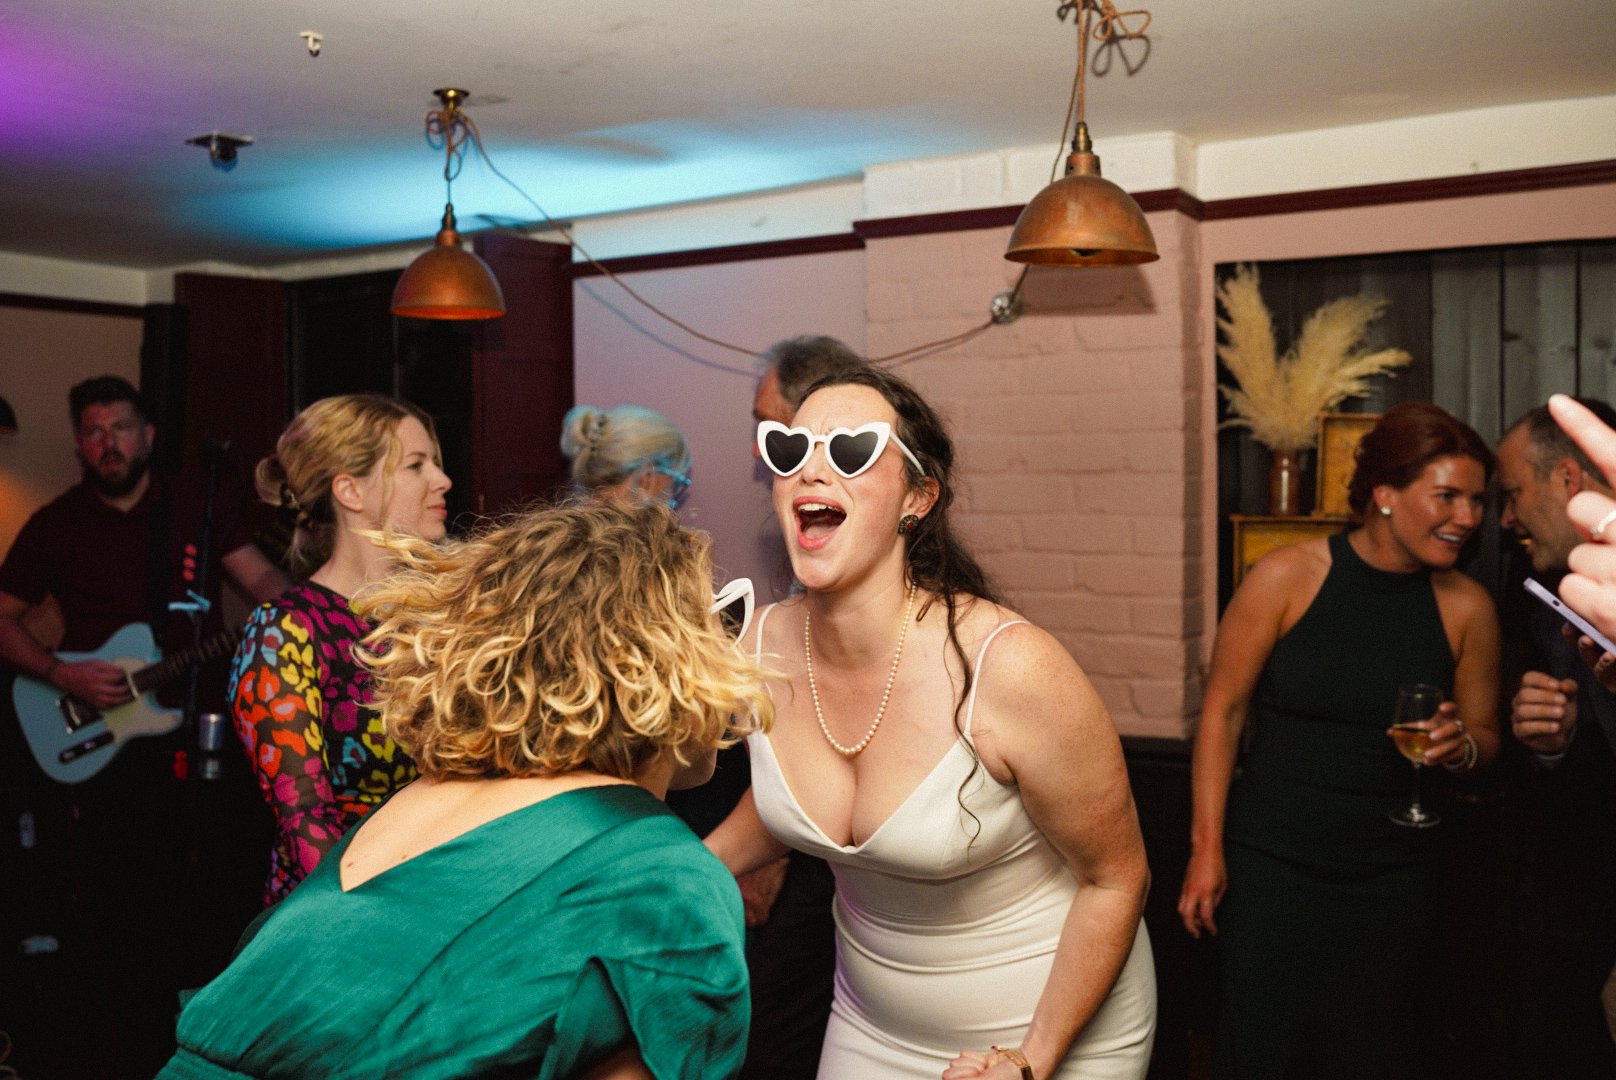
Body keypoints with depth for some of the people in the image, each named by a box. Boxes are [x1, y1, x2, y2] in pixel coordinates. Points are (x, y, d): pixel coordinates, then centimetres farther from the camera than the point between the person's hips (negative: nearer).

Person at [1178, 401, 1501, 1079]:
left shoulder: (1467, 608, -1)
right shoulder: (1286, 578, -10)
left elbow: (1485, 738, 12)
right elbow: (1222, 710, -6)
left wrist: (1462, 747, -12)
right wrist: (1207, 848, -8)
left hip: (1394, 876, 3)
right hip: (1271, 866, -2)